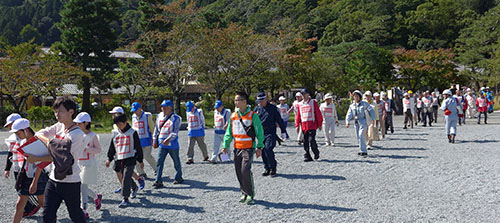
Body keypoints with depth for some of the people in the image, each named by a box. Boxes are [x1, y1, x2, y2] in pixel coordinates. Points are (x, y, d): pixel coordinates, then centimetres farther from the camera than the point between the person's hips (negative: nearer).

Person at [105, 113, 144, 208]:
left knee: (126, 178, -14)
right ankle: (134, 188, 43)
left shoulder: (132, 132, -2)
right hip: (119, 159, 5)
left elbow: (138, 147, 2)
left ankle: (126, 199, -12)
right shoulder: (115, 133, 9)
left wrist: (140, 160, 3)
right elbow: (112, 147, 17)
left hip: (130, 159, -5)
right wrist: (109, 159, 11)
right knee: (125, 177, 14)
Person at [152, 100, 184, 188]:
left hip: (172, 144, -4)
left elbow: (175, 132, -18)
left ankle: (179, 178, 29)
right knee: (159, 162, -4)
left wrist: (168, 139, -31)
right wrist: (155, 140, 13)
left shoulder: (176, 118, -9)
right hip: (162, 144, 4)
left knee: (176, 162, 10)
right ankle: (158, 181, -3)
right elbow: (156, 129, 15)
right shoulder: (160, 116, 6)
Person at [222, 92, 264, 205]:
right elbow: (229, 132, 14)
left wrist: (259, 147, -7)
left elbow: (259, 132, -3)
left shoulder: (252, 115, -6)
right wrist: (225, 145, 6)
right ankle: (244, 193, 25)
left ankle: (250, 195, 0)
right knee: (239, 172, 8)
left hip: (249, 148, -5)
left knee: (245, 170, -15)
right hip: (237, 148, 6)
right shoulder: (233, 116, 9)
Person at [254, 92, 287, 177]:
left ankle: (273, 167, -1)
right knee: (263, 151, 4)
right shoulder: (257, 109, 10)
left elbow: (279, 120, 5)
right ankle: (267, 168, 18)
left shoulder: (272, 108, 0)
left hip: (270, 133, -4)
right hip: (260, 133, 4)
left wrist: (283, 131, 5)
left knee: (268, 149, -17)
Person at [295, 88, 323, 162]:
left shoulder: (313, 102, 2)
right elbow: (298, 115, 16)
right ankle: (307, 156, 9)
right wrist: (297, 125, 9)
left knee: (311, 140, -11)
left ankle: (316, 153, 13)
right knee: (305, 142, 3)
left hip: (312, 125, -4)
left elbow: (318, 113, 1)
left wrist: (319, 124, -1)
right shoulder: (300, 104, 13)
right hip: (304, 126, 4)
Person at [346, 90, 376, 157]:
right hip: (356, 122, 5)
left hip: (363, 122, -5)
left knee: (361, 135, -19)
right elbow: (349, 115, 3)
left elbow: (371, 111, 2)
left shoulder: (364, 103, -3)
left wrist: (373, 119, -8)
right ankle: (363, 151, 20)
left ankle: (363, 151, -17)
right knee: (358, 137, 7)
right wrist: (347, 122, -12)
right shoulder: (352, 105, 8)